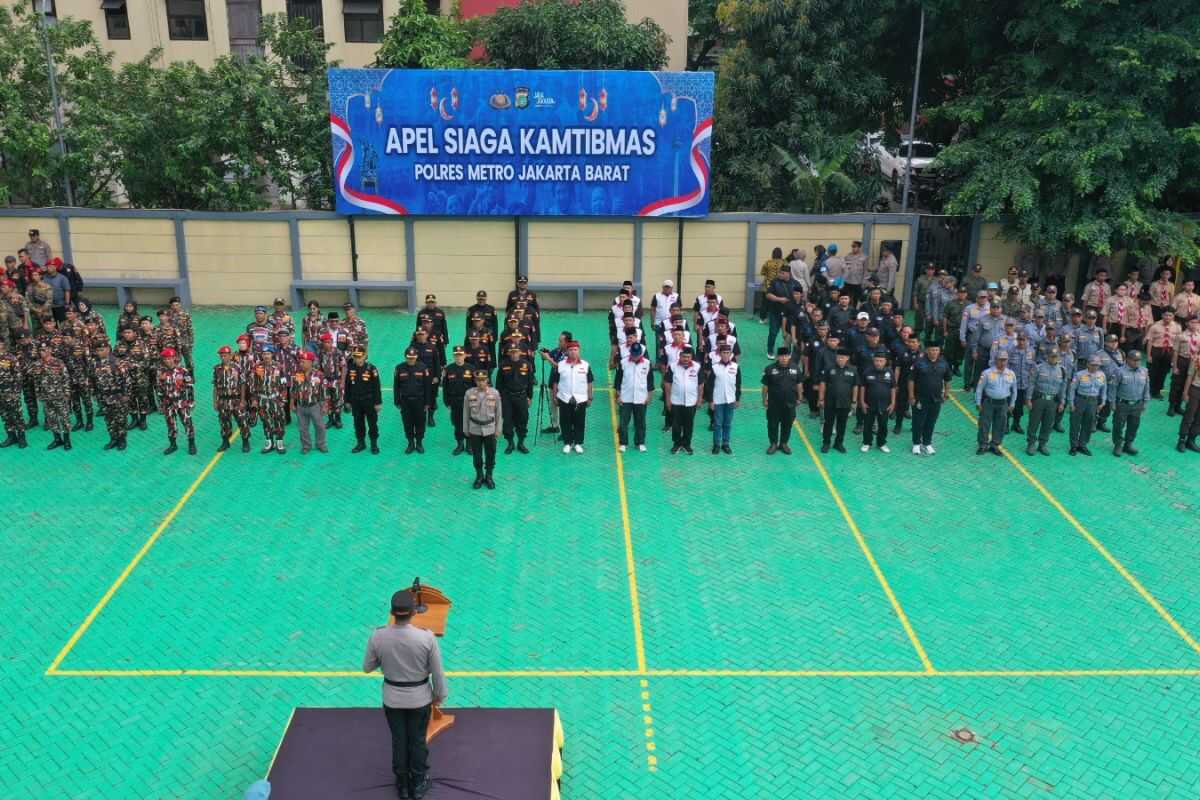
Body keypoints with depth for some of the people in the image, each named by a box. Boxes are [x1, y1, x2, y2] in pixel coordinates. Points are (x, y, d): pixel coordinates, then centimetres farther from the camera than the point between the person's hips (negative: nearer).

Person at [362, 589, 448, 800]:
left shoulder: (377, 636, -22)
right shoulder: (426, 637, -26)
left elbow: (367, 667, -6)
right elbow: (437, 671, -13)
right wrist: (440, 694, 5)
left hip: (392, 698, 1)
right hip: (420, 698, -1)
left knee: (398, 741, 21)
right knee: (418, 741, 19)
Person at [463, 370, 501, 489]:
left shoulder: (495, 393, -8)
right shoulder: (469, 393, -8)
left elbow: (499, 413, 0)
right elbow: (466, 412, 1)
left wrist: (498, 429, 1)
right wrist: (466, 429, 4)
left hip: (490, 429, 0)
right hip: (474, 430, 0)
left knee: (490, 455, 9)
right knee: (476, 455, 10)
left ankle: (488, 476, 26)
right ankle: (479, 476, 28)